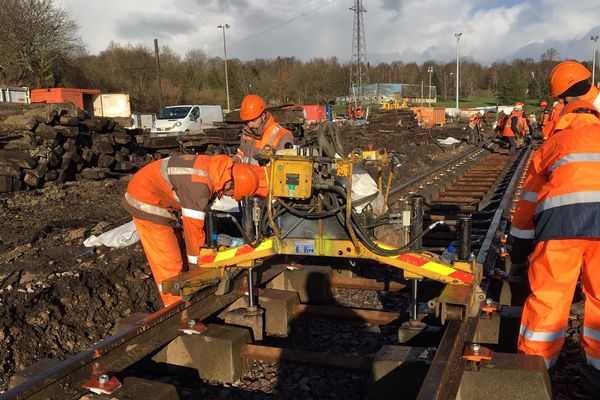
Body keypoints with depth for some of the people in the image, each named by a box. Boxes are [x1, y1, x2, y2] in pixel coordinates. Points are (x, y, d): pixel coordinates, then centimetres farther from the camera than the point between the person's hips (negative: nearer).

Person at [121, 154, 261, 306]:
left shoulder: (214, 167, -5)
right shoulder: (199, 184, -33)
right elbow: (193, 227, -27)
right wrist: (196, 266, -17)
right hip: (145, 201, -10)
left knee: (177, 256, 15)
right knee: (168, 264, -7)